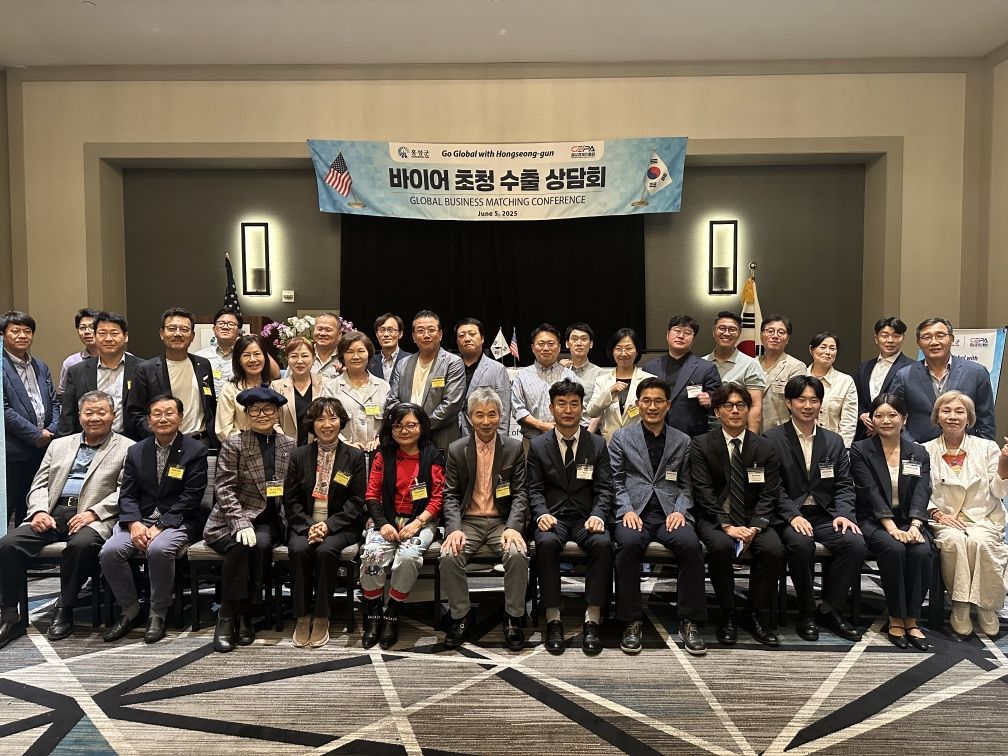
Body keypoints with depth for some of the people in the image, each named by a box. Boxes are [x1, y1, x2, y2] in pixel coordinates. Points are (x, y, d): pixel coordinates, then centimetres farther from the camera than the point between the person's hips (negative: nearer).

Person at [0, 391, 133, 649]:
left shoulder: (126, 448, 7)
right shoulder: (59, 445, 22)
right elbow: (40, 484, 17)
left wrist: (93, 512, -16)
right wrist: (39, 511, -3)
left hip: (92, 517, -4)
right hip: (53, 512, 5)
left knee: (82, 544, -35)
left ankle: (64, 610, -13)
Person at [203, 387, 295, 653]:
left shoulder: (289, 445, 9)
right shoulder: (233, 444, 0)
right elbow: (224, 488, -7)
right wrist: (241, 524, -20)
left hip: (269, 521, 2)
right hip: (233, 520, -2)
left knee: (260, 544, -30)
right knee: (241, 546, -33)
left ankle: (243, 615, -14)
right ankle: (227, 615, -16)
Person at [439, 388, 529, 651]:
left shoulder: (514, 448, 4)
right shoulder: (456, 450, 5)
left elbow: (520, 493, -1)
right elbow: (451, 495, 1)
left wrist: (513, 528, -18)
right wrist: (454, 528, -17)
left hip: (502, 522, 0)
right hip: (468, 521, 1)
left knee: (518, 554, -30)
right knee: (449, 556, -28)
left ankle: (513, 618, -8)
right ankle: (459, 616, -4)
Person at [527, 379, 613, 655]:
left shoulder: (597, 444, 9)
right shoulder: (538, 445, 8)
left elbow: (604, 488, 4)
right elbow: (535, 489, 4)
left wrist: (597, 515, -16)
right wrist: (541, 514, -16)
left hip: (587, 517, 1)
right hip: (553, 517, 0)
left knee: (602, 543, -32)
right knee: (546, 543, -34)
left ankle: (592, 621, -25)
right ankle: (553, 620, -25)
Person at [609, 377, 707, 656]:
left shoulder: (682, 441, 17)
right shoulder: (621, 438, 13)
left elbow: (686, 485, 14)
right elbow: (615, 482, 8)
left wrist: (680, 510, -6)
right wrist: (627, 510, -9)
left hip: (670, 512, 1)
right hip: (634, 511, -1)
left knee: (690, 544, -31)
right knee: (629, 543, -34)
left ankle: (689, 622, -16)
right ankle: (631, 622, -20)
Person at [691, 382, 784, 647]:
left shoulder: (764, 448, 6)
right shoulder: (701, 445, 0)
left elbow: (769, 495, 2)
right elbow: (703, 493, -8)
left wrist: (754, 527, -15)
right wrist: (727, 526, -19)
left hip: (753, 519, 2)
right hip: (714, 518, -2)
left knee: (774, 549, -27)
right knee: (721, 546, -33)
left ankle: (758, 616, -7)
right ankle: (727, 616, -13)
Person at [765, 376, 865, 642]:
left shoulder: (834, 441, 15)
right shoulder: (772, 439, 1)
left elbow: (844, 485, 10)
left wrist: (843, 514, -9)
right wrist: (793, 515, -21)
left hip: (825, 515, 4)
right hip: (789, 516, -4)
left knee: (855, 543, -24)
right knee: (800, 544, -34)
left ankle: (829, 609, -4)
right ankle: (807, 613, -11)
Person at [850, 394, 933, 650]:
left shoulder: (919, 453, 11)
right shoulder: (860, 450, 1)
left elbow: (922, 494, -3)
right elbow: (871, 493, -10)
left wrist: (914, 527, -21)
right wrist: (892, 528, -22)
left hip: (910, 521, 3)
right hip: (874, 522, -2)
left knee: (921, 551, -28)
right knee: (894, 549, -32)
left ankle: (911, 621, -15)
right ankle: (895, 620, -17)